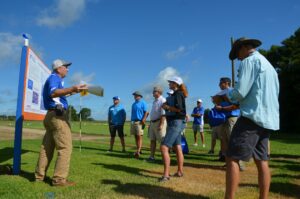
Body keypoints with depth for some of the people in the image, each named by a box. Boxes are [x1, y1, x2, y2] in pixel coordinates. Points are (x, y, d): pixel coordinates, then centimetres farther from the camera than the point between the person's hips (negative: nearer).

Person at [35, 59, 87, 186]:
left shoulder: (54, 79, 23)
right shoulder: (54, 77, -7)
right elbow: (53, 93, -27)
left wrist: (70, 92, 39)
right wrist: (72, 89, -41)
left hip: (51, 115, 10)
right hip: (58, 115, -10)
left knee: (47, 147, 12)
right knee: (65, 147, -9)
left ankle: (39, 175, 18)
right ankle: (59, 179, -8)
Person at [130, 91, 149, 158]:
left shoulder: (143, 103, -1)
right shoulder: (134, 104, 19)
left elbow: (146, 112, -8)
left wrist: (144, 119, -21)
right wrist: (131, 120, 16)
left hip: (139, 122, -7)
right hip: (133, 121, 7)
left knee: (139, 136, -11)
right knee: (136, 136, 7)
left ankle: (138, 151, -15)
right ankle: (138, 150, 14)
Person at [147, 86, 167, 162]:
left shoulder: (162, 100, -12)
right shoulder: (154, 101, 18)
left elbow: (163, 114, -20)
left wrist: (161, 124, -26)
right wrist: (150, 123, 20)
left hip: (159, 122, -9)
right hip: (153, 122, 9)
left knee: (162, 141, -4)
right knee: (152, 140, 10)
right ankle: (151, 156, 15)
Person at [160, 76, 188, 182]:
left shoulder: (178, 94, -12)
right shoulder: (175, 94, 16)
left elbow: (179, 108, -24)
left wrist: (167, 107, -12)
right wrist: (166, 106, 2)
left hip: (175, 123, -10)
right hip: (173, 123, 10)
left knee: (164, 147, -15)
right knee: (177, 148, 14)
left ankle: (166, 174, -12)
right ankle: (180, 172, 24)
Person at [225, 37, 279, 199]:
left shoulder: (249, 61, -5)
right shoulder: (269, 65, 24)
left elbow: (240, 92, -15)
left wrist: (227, 95, 6)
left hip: (253, 117, -9)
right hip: (267, 119, 10)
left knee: (232, 158, -8)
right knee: (262, 161, 9)